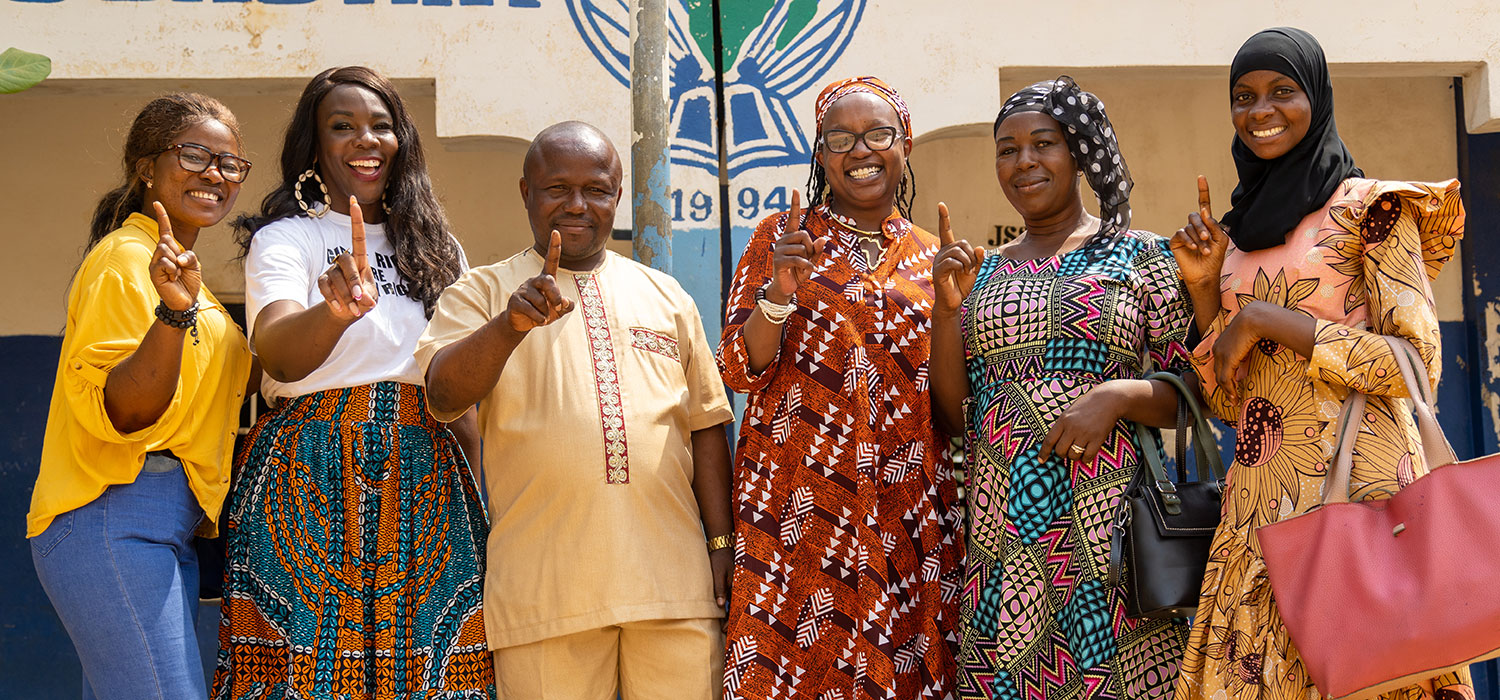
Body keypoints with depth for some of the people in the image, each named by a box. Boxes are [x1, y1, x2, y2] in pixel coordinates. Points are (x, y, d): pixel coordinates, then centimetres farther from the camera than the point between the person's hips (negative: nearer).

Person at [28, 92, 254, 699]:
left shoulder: (178, 266, 23)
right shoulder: (127, 258, -8)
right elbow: (118, 412, -18)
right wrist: (175, 313, -30)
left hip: (170, 531, 10)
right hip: (114, 520, -10)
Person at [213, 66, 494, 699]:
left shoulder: (436, 246, 17)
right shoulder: (285, 237, 3)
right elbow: (279, 356, -17)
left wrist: (490, 490, 8)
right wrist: (337, 311, -37)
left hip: (426, 478, 4)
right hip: (312, 473, -4)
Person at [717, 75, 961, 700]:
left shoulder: (930, 259, 12)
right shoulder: (780, 238, 6)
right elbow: (739, 369, -1)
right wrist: (780, 290, -17)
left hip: (907, 514, 2)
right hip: (799, 508, -2)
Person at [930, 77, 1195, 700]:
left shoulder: (1141, 257, 4)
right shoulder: (984, 271, 14)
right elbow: (953, 413, 10)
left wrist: (1119, 396, -17)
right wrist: (947, 306, -1)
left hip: (1109, 525, -3)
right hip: (1002, 531, 3)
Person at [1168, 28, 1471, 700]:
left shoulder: (1368, 205, 0)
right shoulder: (1240, 230, 17)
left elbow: (1416, 361, -11)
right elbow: (1229, 402, 14)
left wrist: (1263, 320, -12)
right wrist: (1202, 284, 2)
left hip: (1355, 487, -5)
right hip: (1258, 497, 6)